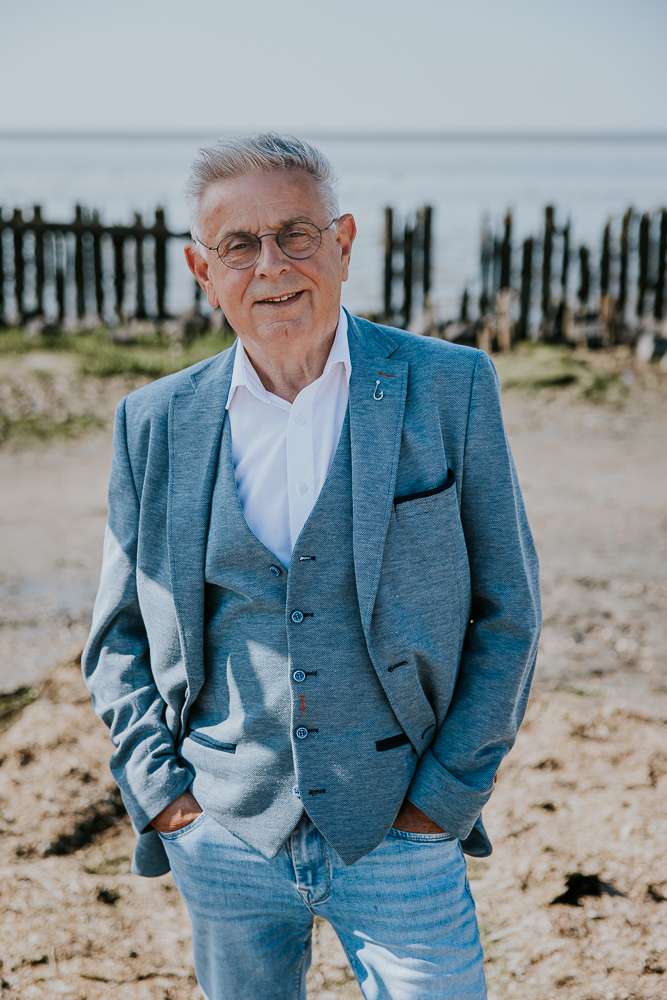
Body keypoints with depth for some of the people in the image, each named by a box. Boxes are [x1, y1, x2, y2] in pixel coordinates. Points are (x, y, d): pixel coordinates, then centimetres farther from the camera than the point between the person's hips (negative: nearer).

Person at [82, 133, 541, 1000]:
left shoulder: (452, 389, -5)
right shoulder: (154, 424, 0)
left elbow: (507, 614, -1)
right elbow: (119, 635, 10)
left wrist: (448, 791, -4)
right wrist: (155, 785, -1)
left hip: (400, 833, -2)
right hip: (224, 838, 2)